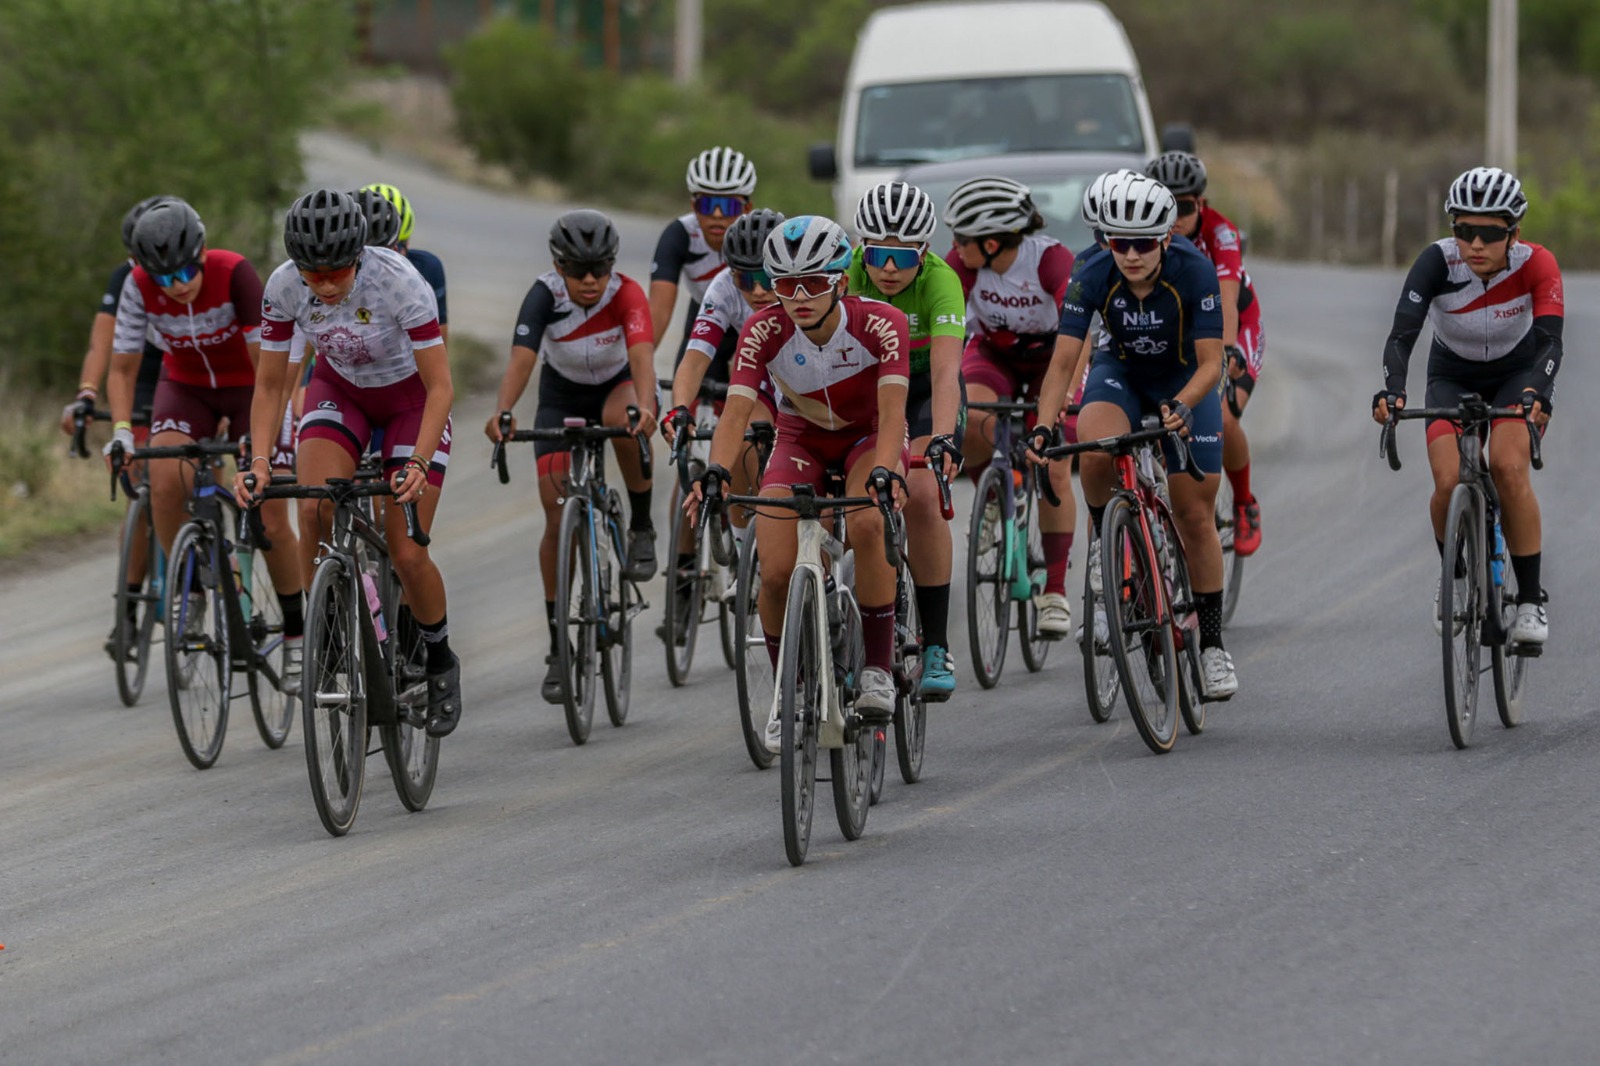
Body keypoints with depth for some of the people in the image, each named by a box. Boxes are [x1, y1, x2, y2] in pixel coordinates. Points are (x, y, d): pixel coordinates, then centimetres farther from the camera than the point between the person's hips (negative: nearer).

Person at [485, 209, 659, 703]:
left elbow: (641, 353, -43)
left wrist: (645, 406, -63)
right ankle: (559, 647, 1)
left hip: (617, 386, -1)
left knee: (619, 418, -39)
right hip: (562, 397, 1)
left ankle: (642, 526, -15)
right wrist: (502, 412, -57)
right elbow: (521, 357, -38)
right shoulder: (545, 295, -26)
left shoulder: (626, 294, -28)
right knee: (558, 519, -8)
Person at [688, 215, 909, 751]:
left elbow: (892, 411, -38)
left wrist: (885, 473, -56)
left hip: (869, 436, -2)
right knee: (775, 571, -18)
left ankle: (878, 669, -20)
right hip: (801, 441, 2)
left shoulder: (880, 325, -29)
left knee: (868, 524, -34)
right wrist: (715, 473, -51)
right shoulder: (765, 331, -24)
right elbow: (736, 410, -33)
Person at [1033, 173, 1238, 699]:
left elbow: (1210, 363, -29)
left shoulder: (1194, 271, -30)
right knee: (1094, 447, -34)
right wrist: (1043, 425, -41)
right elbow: (1063, 359, -26)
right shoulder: (1093, 277, -26)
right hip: (1123, 374, 1)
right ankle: (1104, 539, -5)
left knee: (1196, 517, -3)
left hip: (1186, 382, -1)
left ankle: (1212, 646, 10)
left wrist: (1181, 406, -48)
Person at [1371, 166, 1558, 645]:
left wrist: (1537, 392, -57)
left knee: (1508, 468, -27)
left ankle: (1530, 600, -14)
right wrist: (1391, 390, -55)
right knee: (1448, 482, -21)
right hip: (1452, 377, 1)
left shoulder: (1536, 264, -28)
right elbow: (1402, 333, -36)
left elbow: (1550, 339, -37)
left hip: (1517, 374, -1)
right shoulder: (1437, 262, -28)